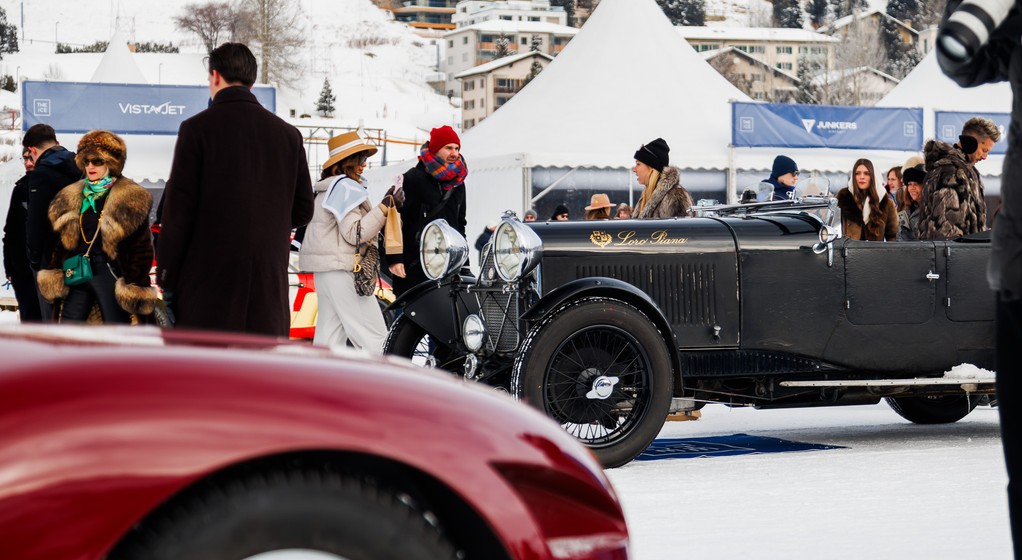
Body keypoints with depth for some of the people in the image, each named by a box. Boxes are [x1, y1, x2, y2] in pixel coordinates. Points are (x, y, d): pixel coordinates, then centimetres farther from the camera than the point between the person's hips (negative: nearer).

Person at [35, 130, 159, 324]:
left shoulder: (132, 199, -6)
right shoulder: (71, 197, 13)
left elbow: (141, 248, -8)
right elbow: (63, 241, 17)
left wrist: (135, 285, -12)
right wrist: (53, 272, 10)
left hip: (110, 274, -6)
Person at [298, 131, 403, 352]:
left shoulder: (326, 188, 20)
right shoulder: (345, 186, -11)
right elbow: (355, 233, -17)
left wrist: (388, 202, 12)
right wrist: (385, 206, -16)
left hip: (325, 271, 10)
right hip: (342, 269, -10)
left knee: (330, 335, 6)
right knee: (374, 338, -11)